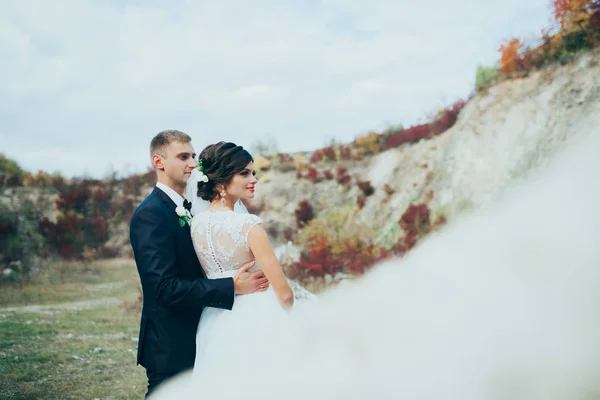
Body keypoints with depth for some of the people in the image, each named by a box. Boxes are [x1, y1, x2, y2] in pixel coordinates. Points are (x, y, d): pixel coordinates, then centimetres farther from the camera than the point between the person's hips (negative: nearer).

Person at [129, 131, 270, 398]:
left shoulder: (185, 208, 11)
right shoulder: (150, 214, -18)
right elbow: (165, 287, -26)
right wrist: (232, 287, -26)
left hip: (194, 338, 9)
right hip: (170, 345, -9)